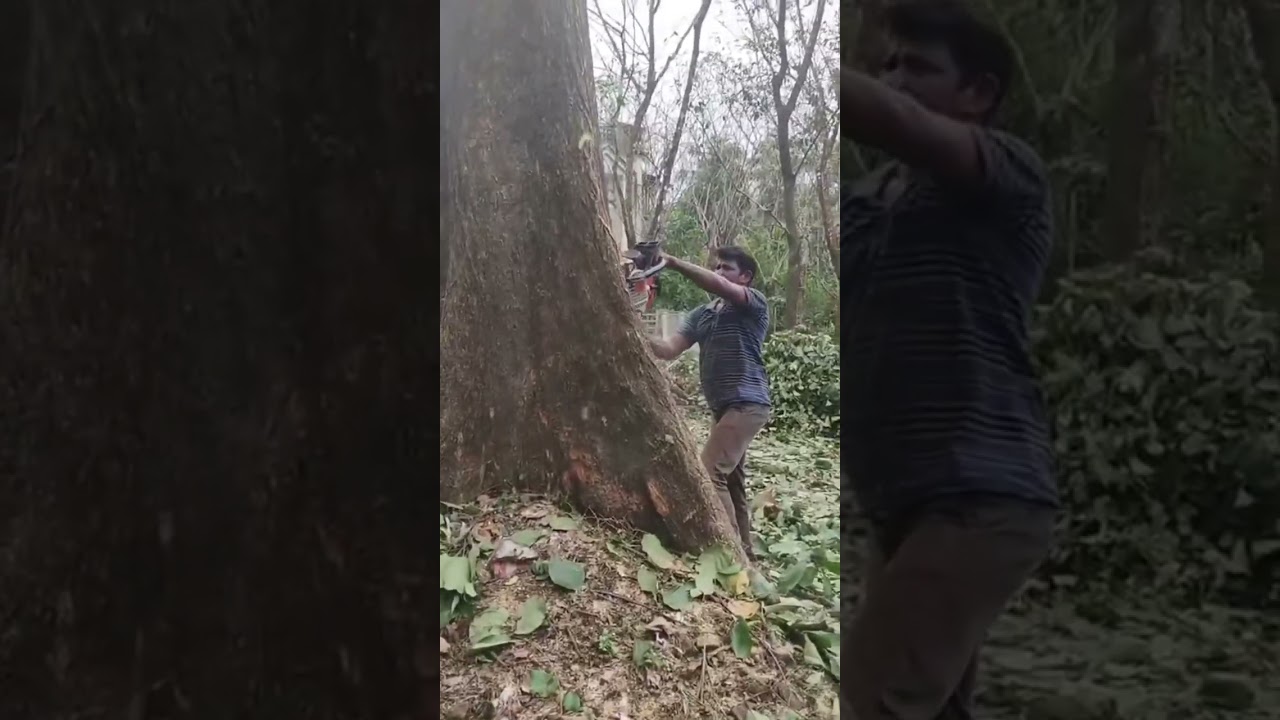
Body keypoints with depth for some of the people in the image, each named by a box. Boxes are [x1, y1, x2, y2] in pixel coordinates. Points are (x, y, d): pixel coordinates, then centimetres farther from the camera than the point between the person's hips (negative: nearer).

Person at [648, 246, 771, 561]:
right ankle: (743, 550, 27)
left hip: (747, 403, -9)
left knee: (709, 473, -18)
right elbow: (670, 349, 5)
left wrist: (671, 261, -29)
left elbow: (719, 287, -26)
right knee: (731, 480, 15)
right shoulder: (702, 314, 14)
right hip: (725, 406, 9)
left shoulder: (754, 303, -6)